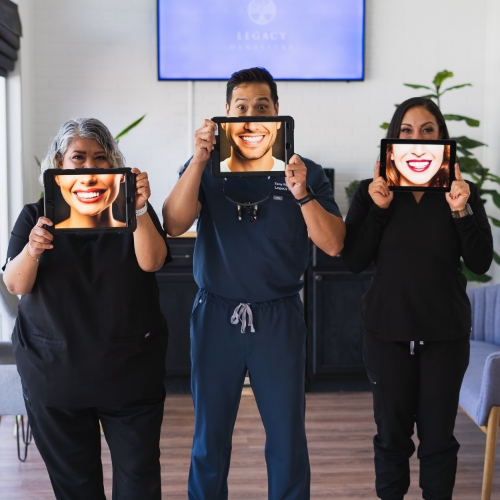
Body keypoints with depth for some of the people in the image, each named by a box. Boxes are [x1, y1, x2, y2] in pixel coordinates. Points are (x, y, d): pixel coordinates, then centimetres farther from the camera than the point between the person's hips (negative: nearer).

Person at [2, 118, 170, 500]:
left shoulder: (132, 209, 0)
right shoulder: (36, 216, 3)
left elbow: (151, 262, -16)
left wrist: (140, 211, -32)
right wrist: (32, 250, -28)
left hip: (129, 371, 0)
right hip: (54, 372, 1)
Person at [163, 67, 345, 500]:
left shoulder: (305, 172, 2)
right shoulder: (207, 167, 5)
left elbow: (333, 244, -6)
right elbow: (174, 225, -11)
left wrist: (302, 194, -22)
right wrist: (199, 160, -20)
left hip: (279, 318, 0)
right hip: (216, 314, 1)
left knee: (288, 438, 7)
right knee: (209, 436, 11)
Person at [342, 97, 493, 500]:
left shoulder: (462, 192, 0)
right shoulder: (373, 191, 0)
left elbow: (481, 263, -8)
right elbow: (354, 261, -8)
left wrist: (461, 211, -20)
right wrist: (378, 208, -17)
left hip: (446, 333, 0)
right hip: (388, 331, 0)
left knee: (438, 436, 7)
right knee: (392, 433, 10)